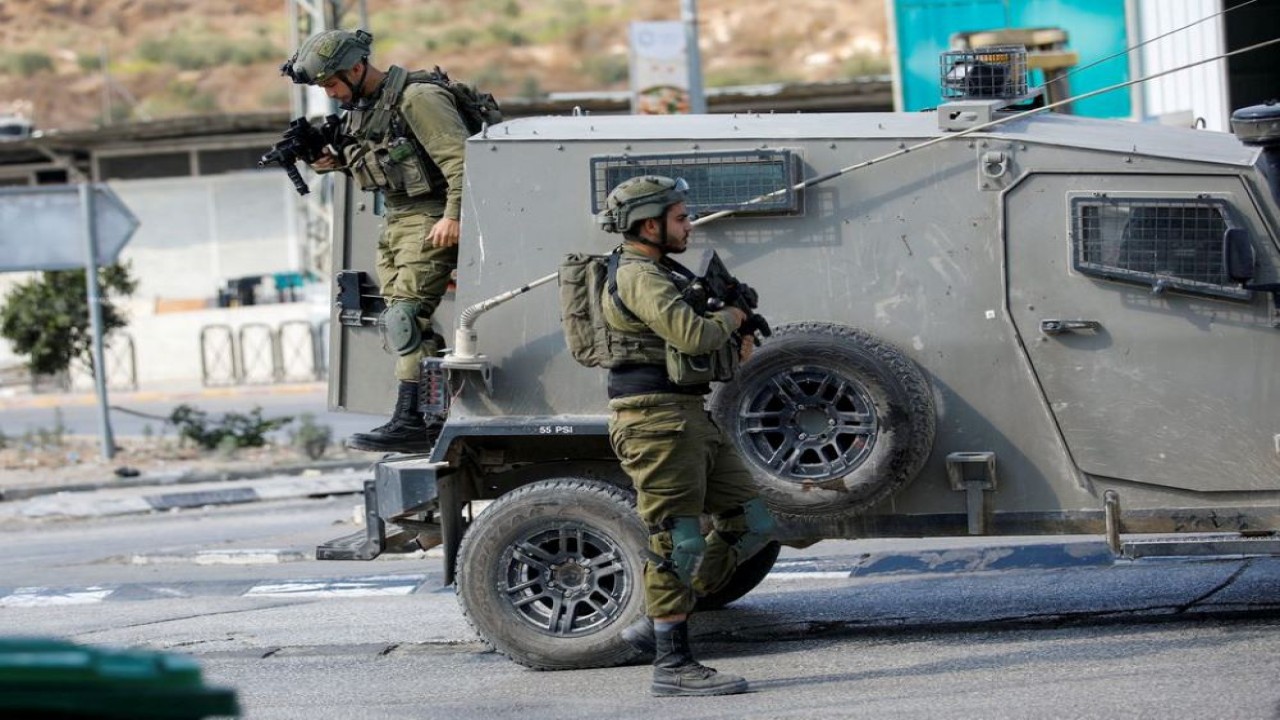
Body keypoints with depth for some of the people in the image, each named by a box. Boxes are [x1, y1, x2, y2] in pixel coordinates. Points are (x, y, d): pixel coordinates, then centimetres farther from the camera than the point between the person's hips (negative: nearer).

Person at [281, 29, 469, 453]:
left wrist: (453, 214, -25)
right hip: (394, 221, 10)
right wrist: (338, 162, 5)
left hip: (429, 221, -10)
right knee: (398, 321, 6)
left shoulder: (417, 99, -15)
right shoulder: (359, 107, 12)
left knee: (405, 314, -16)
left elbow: (460, 157, -19)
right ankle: (439, 418, 9)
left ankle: (410, 422, -18)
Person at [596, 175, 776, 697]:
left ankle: (657, 624, 14)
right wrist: (729, 319, -5)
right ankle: (672, 665, -2)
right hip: (657, 420, -10)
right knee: (678, 543, -8)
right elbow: (692, 335, -26)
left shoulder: (662, 274, 20)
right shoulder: (637, 276, -13)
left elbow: (692, 350, 27)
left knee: (750, 525, 10)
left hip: (691, 419, 10)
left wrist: (735, 347, 7)